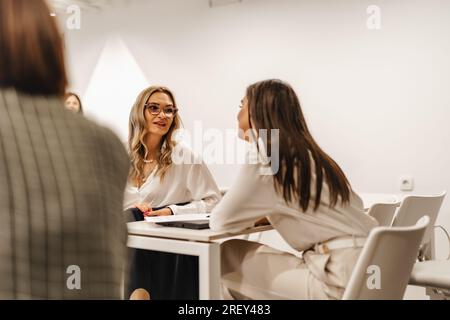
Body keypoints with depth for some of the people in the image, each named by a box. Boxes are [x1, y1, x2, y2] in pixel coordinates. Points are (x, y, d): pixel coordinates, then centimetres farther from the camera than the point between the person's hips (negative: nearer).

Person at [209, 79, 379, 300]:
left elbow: (221, 221, -8)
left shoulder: (266, 158, -10)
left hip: (339, 280, -8)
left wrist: (251, 216, 11)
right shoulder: (305, 155, 15)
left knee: (226, 259, -2)